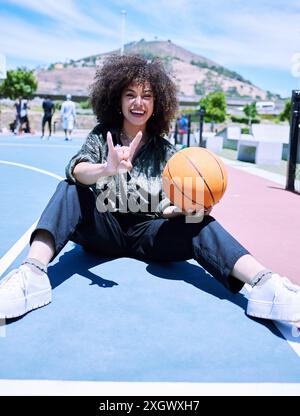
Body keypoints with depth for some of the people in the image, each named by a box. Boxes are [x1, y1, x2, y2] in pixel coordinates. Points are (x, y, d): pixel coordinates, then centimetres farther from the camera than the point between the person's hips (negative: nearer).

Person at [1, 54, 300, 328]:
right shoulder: (101, 137, 3)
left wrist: (187, 208, -23)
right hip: (103, 232, 0)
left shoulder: (165, 151, 6)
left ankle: (265, 285, -45)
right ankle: (31, 274, -43)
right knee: (69, 191, -25)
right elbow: (76, 169, -18)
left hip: (146, 236, 0)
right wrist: (106, 169, -42)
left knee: (199, 224, -27)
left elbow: (166, 209, 2)